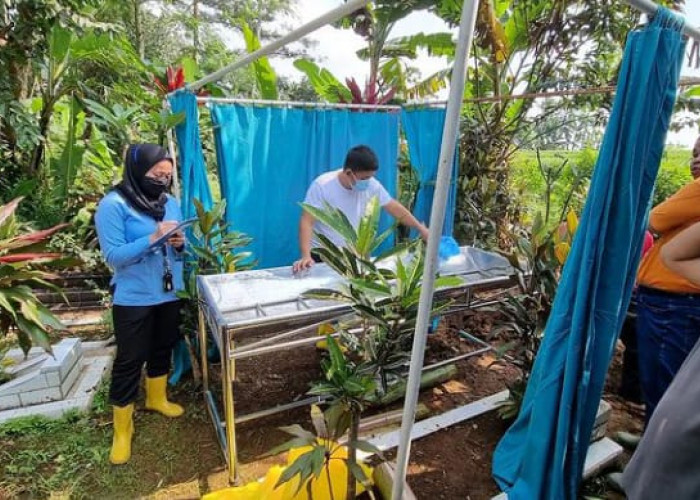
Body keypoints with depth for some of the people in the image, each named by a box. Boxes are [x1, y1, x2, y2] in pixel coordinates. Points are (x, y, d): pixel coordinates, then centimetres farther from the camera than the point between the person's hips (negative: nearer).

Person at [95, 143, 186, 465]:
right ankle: (122, 429, 20)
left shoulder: (170, 203, 3)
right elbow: (113, 256, -19)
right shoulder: (113, 205, -14)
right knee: (129, 359, 4)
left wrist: (180, 243, -14)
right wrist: (153, 238, -28)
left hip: (169, 292, 6)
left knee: (163, 348, 20)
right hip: (133, 298, -6)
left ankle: (156, 398, 43)